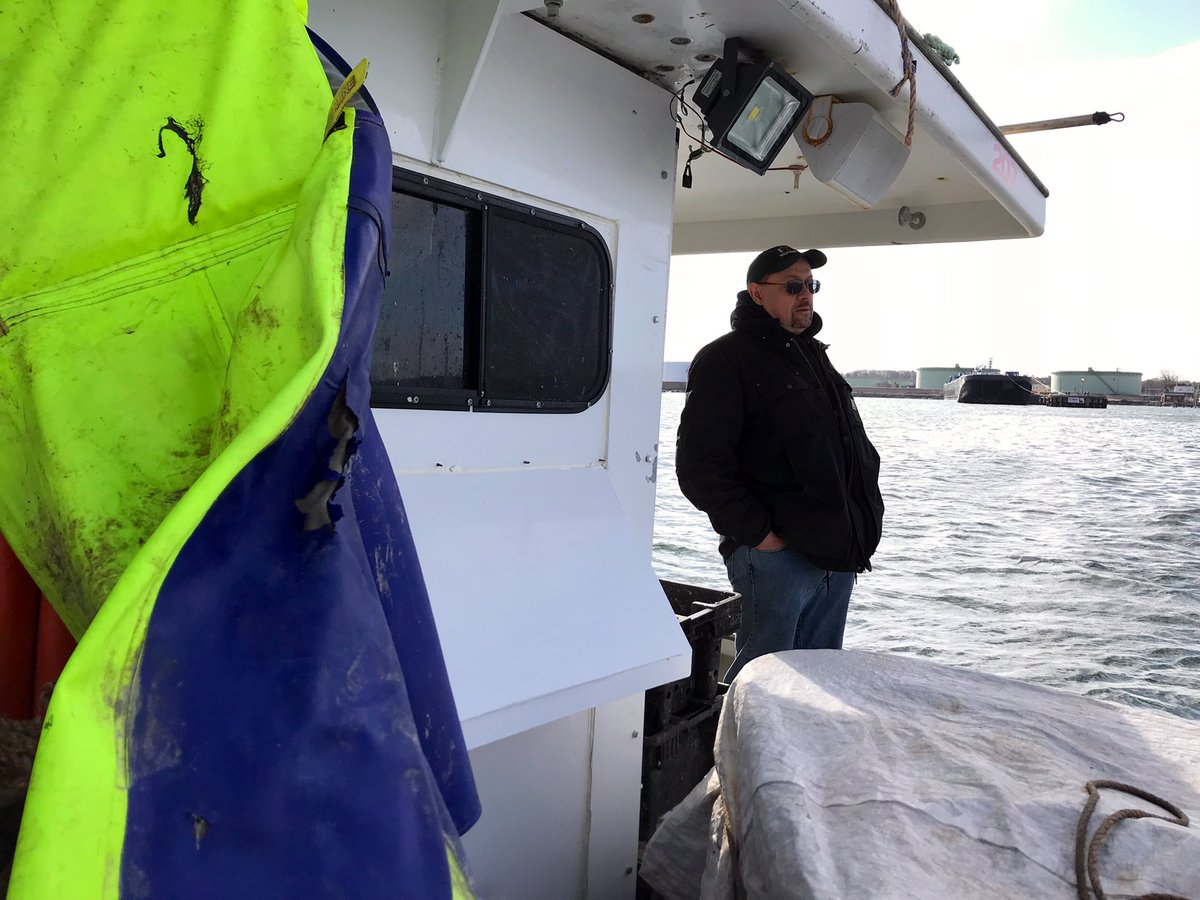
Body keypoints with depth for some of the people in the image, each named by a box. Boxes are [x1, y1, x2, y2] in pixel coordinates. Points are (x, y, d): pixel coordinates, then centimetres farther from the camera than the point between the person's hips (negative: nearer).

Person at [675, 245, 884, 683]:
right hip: (777, 553, -8)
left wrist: (867, 513, 14)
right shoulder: (726, 359, -7)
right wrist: (757, 533, -17)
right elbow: (700, 464, -15)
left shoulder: (814, 355, 20)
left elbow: (858, 448, 27)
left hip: (837, 554, 8)